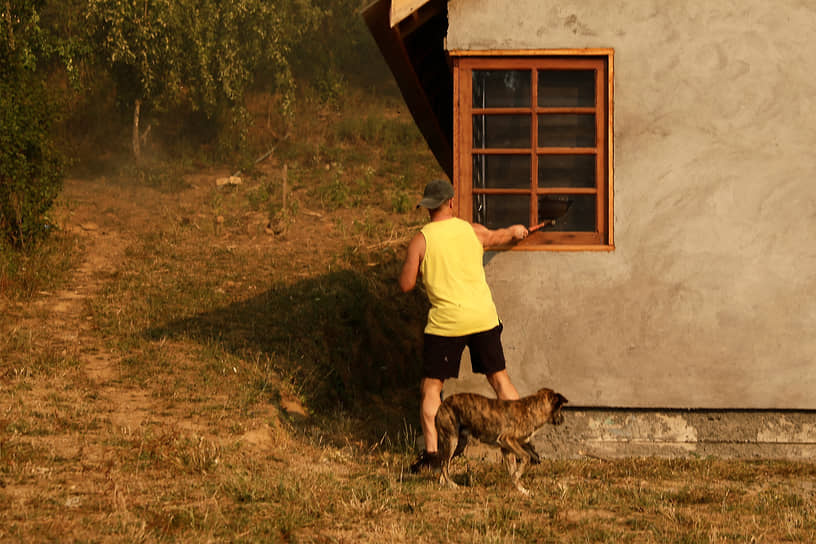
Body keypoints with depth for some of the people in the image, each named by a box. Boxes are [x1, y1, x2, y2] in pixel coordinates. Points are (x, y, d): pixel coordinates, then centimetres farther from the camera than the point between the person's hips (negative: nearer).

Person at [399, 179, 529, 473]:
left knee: (431, 387, 4)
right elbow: (497, 236, 25)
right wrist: (515, 231, 48)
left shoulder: (421, 240, -8)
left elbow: (405, 285, -6)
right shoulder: (472, 230, 3)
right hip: (483, 316, 3)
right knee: (499, 377, 14)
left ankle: (431, 450, -7)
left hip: (445, 322, -3)